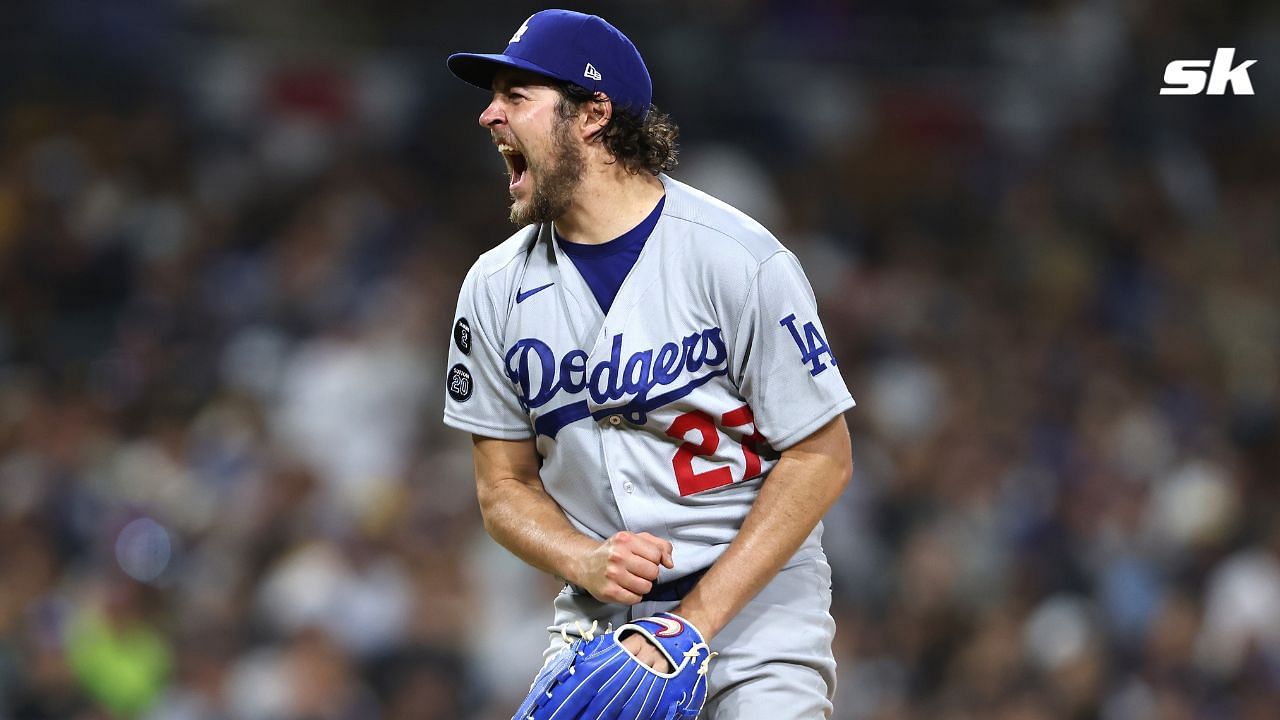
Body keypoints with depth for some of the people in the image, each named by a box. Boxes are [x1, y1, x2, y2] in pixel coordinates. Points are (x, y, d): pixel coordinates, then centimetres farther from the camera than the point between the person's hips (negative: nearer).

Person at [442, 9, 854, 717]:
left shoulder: (740, 260, -11)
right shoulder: (495, 288, 3)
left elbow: (821, 458, -9)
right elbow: (505, 487, 9)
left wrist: (697, 618, -15)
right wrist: (586, 562, -13)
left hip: (754, 603, -4)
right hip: (596, 619, 4)